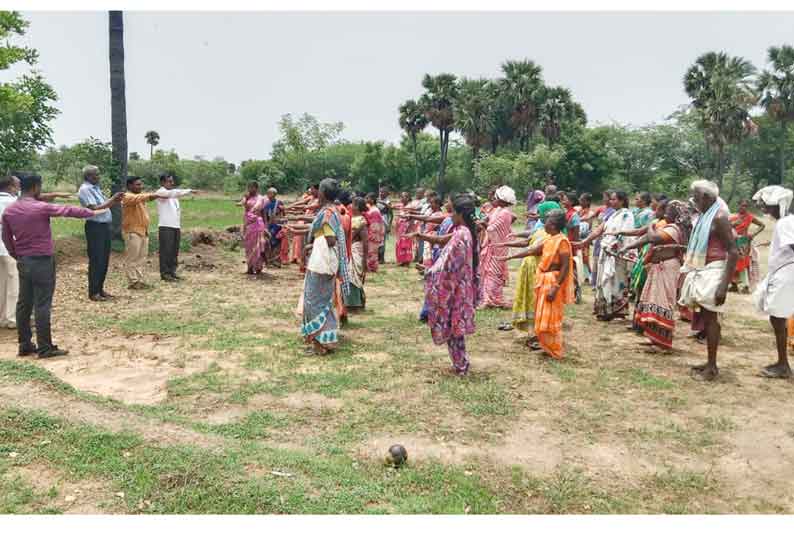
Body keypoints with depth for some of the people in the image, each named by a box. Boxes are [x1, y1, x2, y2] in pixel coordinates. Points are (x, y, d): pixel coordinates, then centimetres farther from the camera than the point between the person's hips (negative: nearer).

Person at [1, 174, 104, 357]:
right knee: (42, 305, -4)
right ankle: (45, 348, 0)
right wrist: (93, 213, 9)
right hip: (42, 261, -7)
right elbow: (69, 211, -4)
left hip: (23, 262, 7)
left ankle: (25, 345, 17)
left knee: (24, 304, 11)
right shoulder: (41, 207, -15)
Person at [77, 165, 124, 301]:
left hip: (105, 226, 9)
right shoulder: (85, 189, -10)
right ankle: (93, 292, 3)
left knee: (104, 260, 12)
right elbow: (94, 208, -17)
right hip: (95, 227, -9)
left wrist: (115, 200, 4)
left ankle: (100, 289, 22)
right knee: (96, 261, -4)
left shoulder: (96, 188, 16)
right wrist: (112, 200, -14)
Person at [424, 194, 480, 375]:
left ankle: (460, 365, 12)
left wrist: (429, 272, -10)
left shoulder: (459, 235, -21)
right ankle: (461, 363, 24)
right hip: (462, 286, 9)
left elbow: (448, 265, -21)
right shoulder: (468, 232, 7)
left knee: (452, 326, 3)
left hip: (453, 287, -9)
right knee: (456, 326, 17)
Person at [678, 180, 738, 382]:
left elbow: (733, 252, -19)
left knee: (710, 318, -6)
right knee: (704, 317, 12)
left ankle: (712, 367, 1)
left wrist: (724, 285, -23)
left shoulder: (719, 217, -14)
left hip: (714, 272, -9)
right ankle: (709, 362, 21)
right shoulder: (706, 216, 14)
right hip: (702, 272, 9)